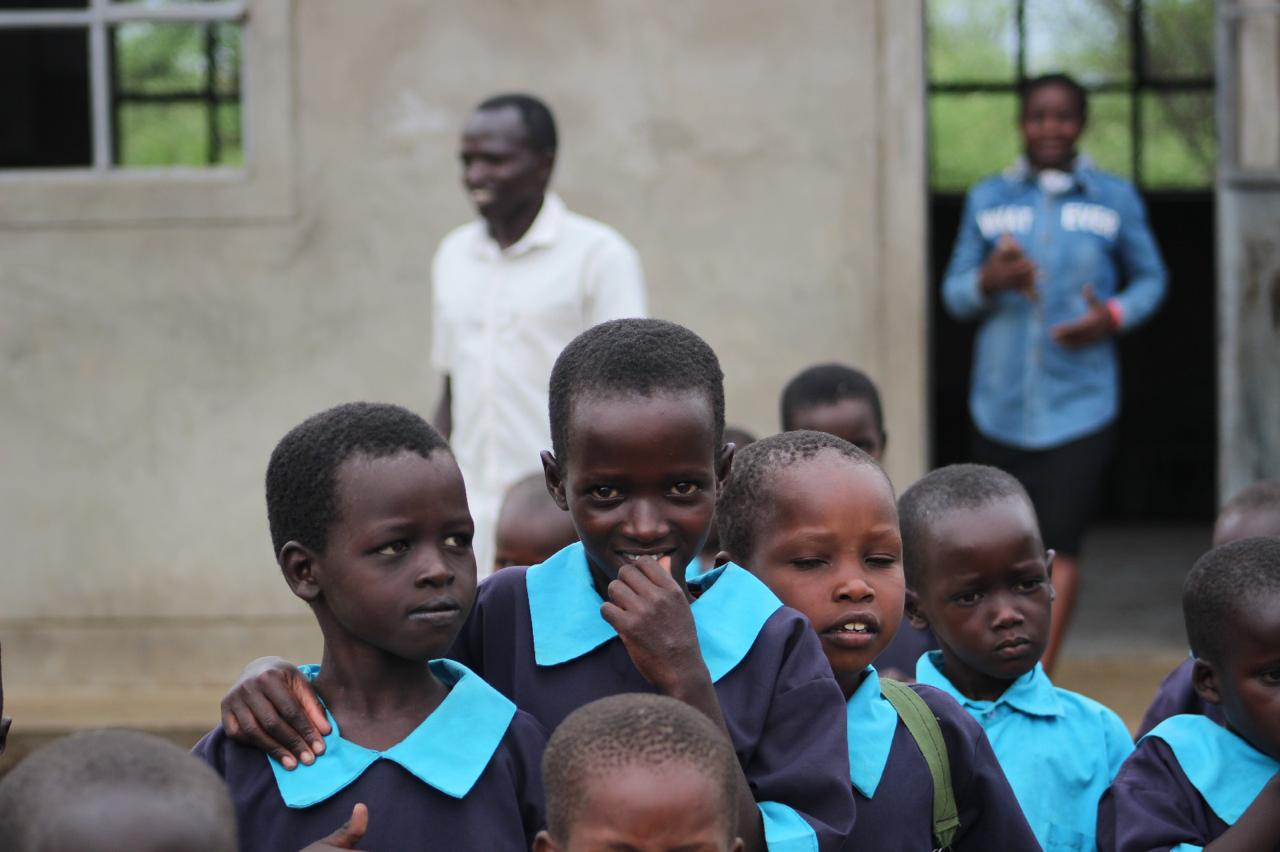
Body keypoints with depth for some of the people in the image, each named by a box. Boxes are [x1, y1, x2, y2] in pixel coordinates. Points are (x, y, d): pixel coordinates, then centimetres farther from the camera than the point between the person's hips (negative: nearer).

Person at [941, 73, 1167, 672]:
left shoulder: (1115, 199, 4)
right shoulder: (988, 200, 8)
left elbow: (1151, 278, 12)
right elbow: (953, 292, 9)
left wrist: (1114, 316, -9)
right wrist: (989, 280, -14)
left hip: (1079, 404, -2)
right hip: (1000, 404, 2)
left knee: (1058, 548, -12)